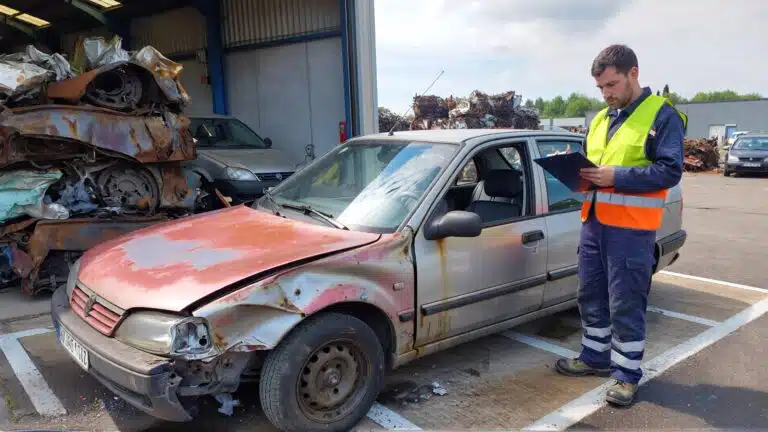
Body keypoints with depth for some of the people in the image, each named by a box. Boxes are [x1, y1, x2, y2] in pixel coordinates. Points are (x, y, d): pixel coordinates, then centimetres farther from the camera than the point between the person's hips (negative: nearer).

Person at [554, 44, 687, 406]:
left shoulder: (662, 115, -6)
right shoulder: (600, 119, 16)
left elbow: (670, 171, -14)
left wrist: (616, 176, -23)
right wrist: (579, 173, -1)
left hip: (630, 228, -7)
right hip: (593, 222, 7)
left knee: (625, 304, 1)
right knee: (591, 296, 15)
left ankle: (627, 374, 16)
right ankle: (594, 357, 31)